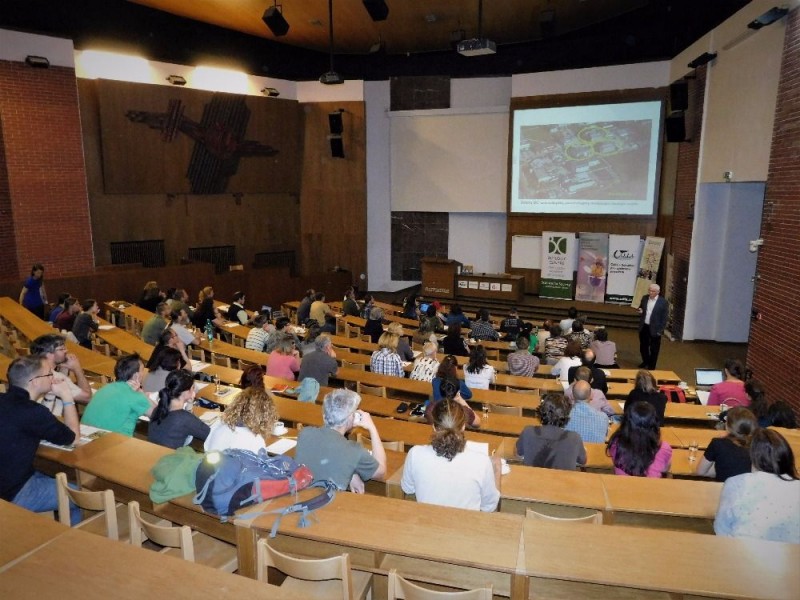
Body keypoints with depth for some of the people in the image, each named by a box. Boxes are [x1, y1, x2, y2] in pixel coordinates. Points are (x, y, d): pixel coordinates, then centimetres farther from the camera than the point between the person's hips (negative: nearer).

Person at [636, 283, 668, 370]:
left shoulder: (663, 302, -12)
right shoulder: (644, 298, 2)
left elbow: (665, 317, -9)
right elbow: (640, 308, 17)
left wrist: (660, 330, -12)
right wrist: (640, 311, -8)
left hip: (655, 329, -5)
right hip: (644, 327, 5)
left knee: (654, 349, 7)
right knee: (643, 346, 17)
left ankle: (651, 366, 20)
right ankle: (645, 362, 37)